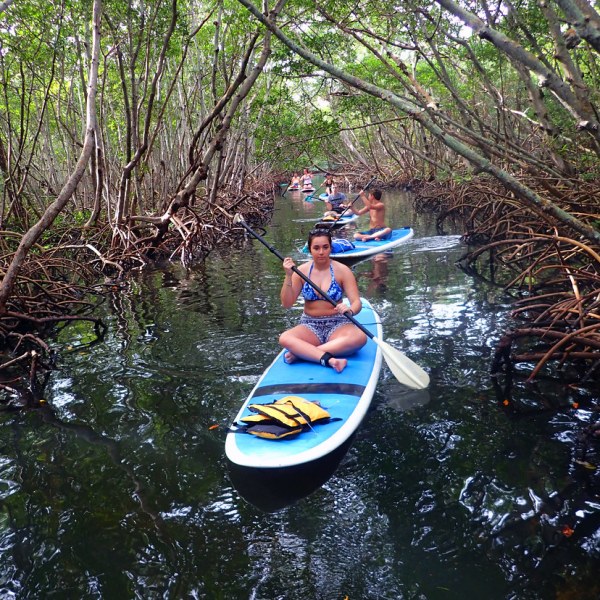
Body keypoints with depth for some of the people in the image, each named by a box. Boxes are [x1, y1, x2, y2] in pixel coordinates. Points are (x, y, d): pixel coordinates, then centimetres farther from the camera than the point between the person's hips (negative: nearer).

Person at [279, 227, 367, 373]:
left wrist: (350, 310, -33)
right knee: (284, 338, -30)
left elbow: (357, 303, -9)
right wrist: (288, 276, -16)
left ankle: (300, 353, -31)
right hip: (310, 326, 1)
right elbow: (287, 304, -3)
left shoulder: (342, 270, -3)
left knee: (360, 337, -34)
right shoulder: (301, 271, 1)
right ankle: (329, 360, -43)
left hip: (338, 325, -1)